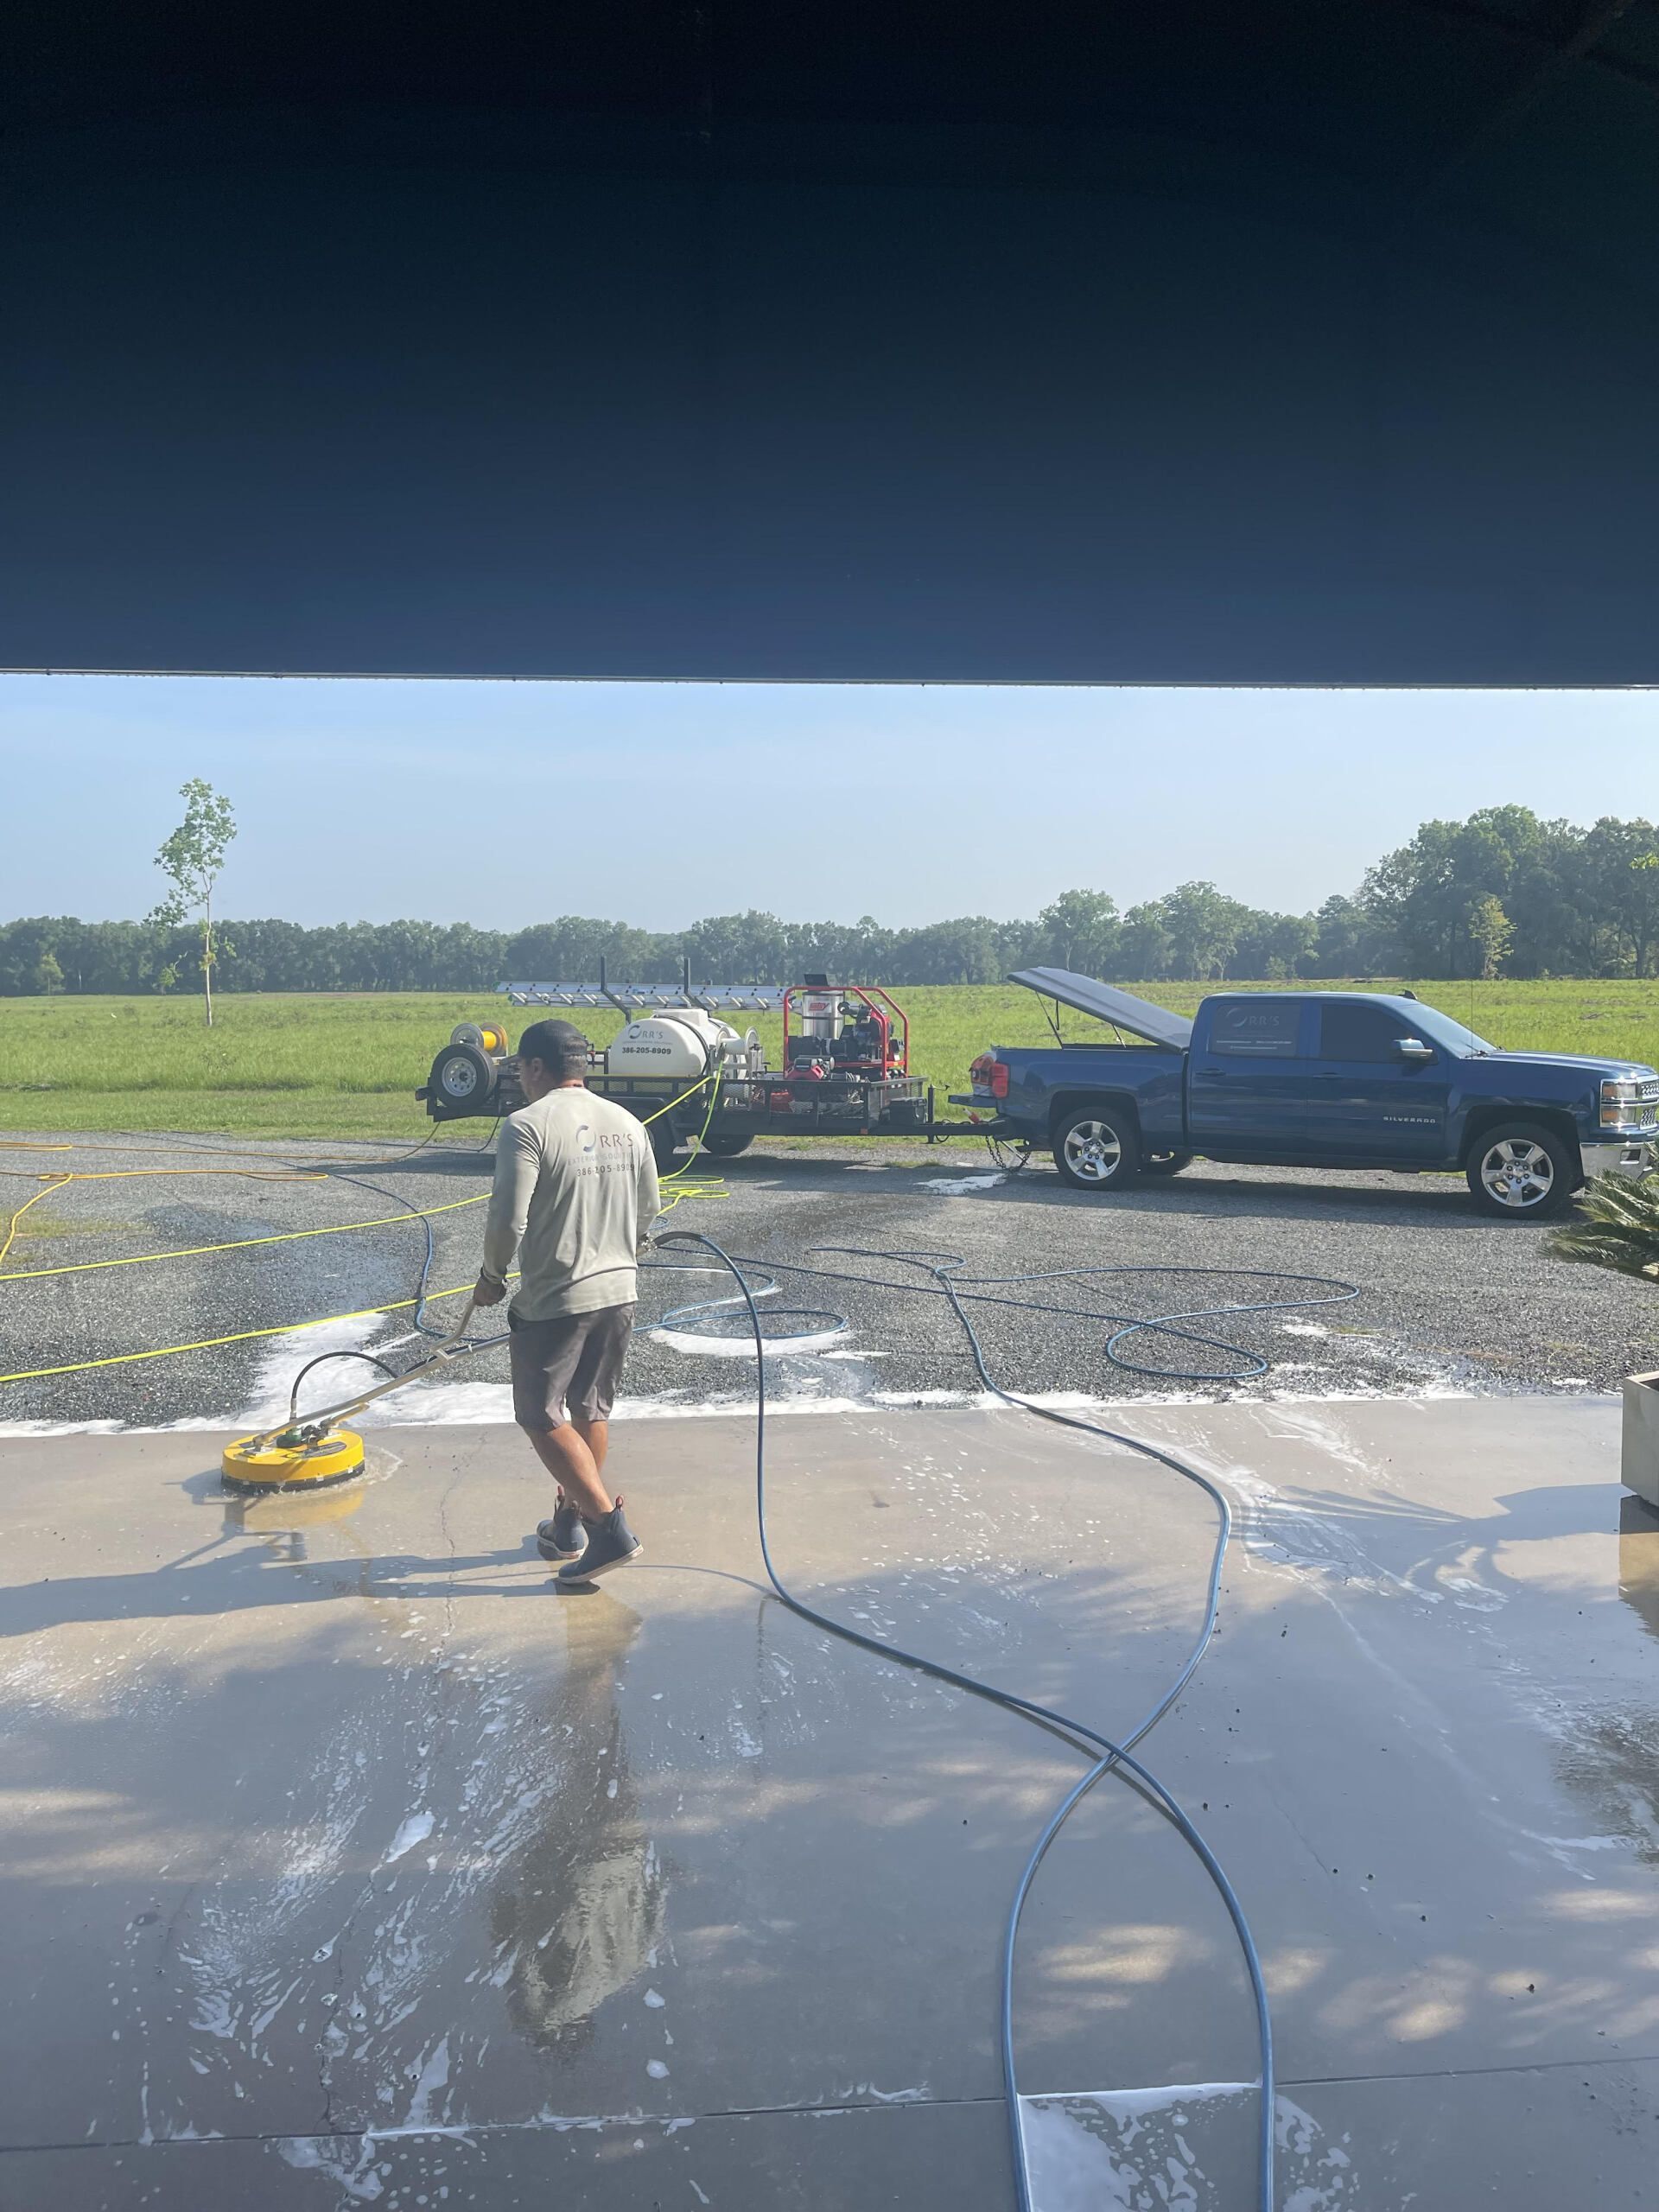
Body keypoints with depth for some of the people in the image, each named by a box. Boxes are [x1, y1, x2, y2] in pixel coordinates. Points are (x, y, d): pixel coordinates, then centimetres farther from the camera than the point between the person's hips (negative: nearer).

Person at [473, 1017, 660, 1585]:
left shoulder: (527, 1125, -15)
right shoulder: (628, 1124, 6)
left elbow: (507, 1222, -19)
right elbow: (648, 1212, 13)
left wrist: (491, 1276, 0)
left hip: (554, 1299, -7)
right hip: (619, 1291, 7)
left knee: (542, 1417, 5)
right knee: (591, 1411, 18)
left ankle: (609, 1528, -2)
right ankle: (569, 1523, 32)